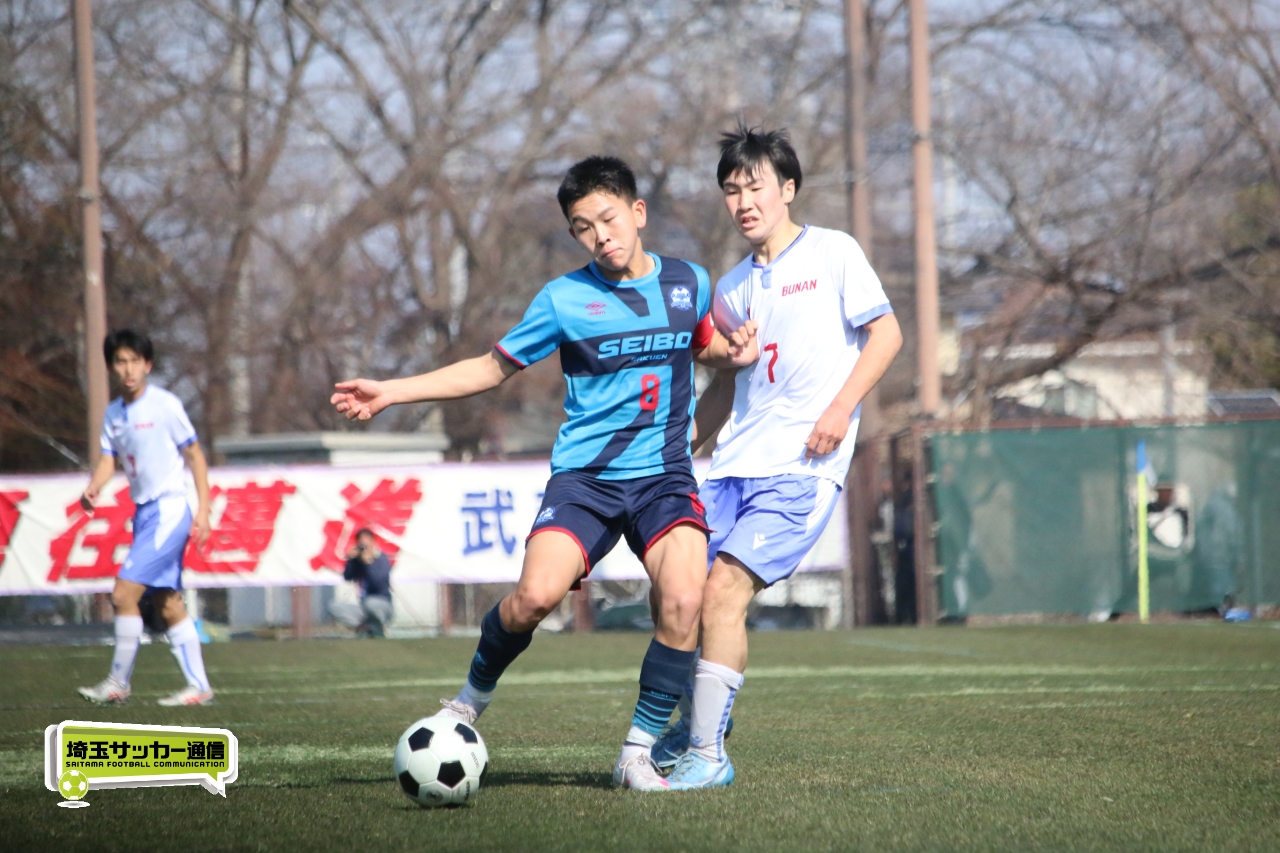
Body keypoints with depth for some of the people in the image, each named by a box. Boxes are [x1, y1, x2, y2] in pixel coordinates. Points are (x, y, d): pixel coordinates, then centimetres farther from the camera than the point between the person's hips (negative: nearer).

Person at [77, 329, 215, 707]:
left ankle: (118, 683, -6)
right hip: (143, 513, 8)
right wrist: (93, 488, -15)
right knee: (168, 605, 8)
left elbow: (194, 454, -5)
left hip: (169, 510, -8)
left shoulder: (165, 405, -9)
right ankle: (198, 687, 13)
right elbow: (109, 459, 8)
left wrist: (203, 510, -9)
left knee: (124, 592, -14)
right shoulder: (113, 413, 10)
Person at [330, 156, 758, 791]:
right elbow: (492, 368, 10)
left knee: (683, 602, -23)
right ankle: (474, 697, 6)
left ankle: (638, 753, -7)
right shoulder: (564, 298, 0)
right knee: (536, 595, -24)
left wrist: (733, 353, 3)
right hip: (584, 475, -1)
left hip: (665, 476, 2)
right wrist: (390, 393, 3)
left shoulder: (689, 282, 7)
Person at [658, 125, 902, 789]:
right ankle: (694, 725, 24)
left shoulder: (833, 253, 0)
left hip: (802, 468, -6)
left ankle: (708, 755, -12)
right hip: (733, 464, 6)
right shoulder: (733, 288, 17)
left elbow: (886, 333, -3)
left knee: (722, 592, -18)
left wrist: (840, 408, -15)